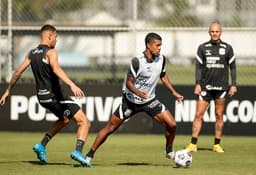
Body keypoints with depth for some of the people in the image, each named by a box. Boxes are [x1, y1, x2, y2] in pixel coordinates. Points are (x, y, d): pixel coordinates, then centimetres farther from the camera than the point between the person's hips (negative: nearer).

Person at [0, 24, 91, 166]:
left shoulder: (32, 53, 10)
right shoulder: (51, 52, -12)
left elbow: (18, 72, 13)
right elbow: (56, 69, -31)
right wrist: (72, 85, -43)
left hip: (42, 96, 8)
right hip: (55, 95, -8)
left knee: (64, 119, 33)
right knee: (84, 122, -7)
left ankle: (42, 145, 24)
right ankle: (78, 151, -26)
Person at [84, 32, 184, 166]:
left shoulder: (161, 59, -7)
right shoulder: (137, 61, -25)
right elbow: (129, 82, -23)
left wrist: (174, 92, 10)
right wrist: (138, 93, -40)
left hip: (150, 100, 4)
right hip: (131, 100, -4)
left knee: (171, 124, -8)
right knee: (110, 128, -1)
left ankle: (169, 151, 18)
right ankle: (89, 156, 9)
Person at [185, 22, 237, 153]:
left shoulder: (227, 48, 4)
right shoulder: (202, 48, 5)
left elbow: (232, 67, 7)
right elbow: (198, 67, 4)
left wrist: (233, 85, 0)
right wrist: (197, 84, -5)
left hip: (221, 87, 0)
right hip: (205, 86, 0)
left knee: (219, 115, 2)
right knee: (198, 115, -5)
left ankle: (217, 145, 9)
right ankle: (193, 144, -4)